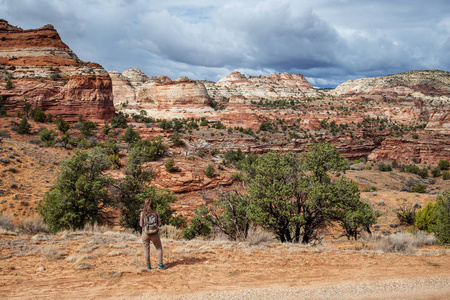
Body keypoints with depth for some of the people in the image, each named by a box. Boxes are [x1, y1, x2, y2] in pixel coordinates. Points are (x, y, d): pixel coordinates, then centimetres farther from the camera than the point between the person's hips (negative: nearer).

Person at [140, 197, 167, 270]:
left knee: (146, 250, 11)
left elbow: (141, 224, -3)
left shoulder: (143, 213, -10)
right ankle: (160, 264, 12)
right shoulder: (156, 213, -8)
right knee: (159, 248, 17)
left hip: (145, 233, 0)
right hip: (155, 234, 0)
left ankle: (148, 266, 14)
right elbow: (159, 224, -3)